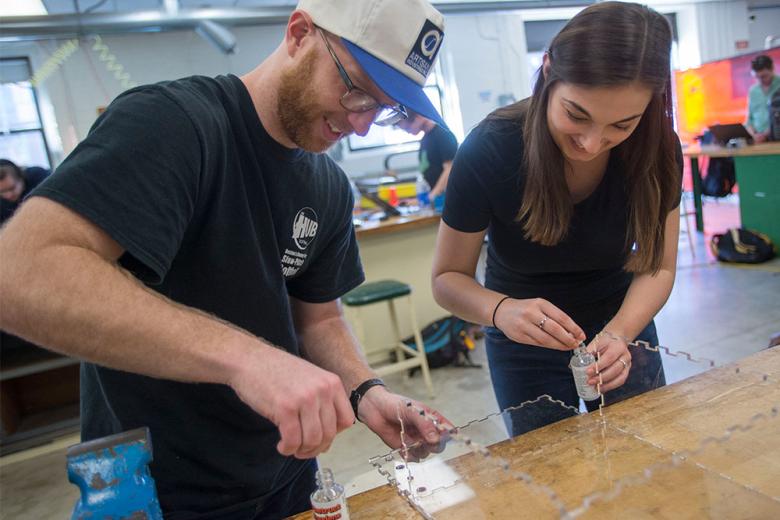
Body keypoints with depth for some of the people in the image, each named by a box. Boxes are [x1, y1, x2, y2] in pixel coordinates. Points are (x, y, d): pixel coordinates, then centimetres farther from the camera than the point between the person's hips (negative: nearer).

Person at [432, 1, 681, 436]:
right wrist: (501, 310, -40)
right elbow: (448, 278, -19)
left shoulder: (657, 150, -20)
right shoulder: (489, 151, -28)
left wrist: (620, 333, -31)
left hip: (622, 324, 2)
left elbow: (657, 267, -12)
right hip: (526, 346, -1)